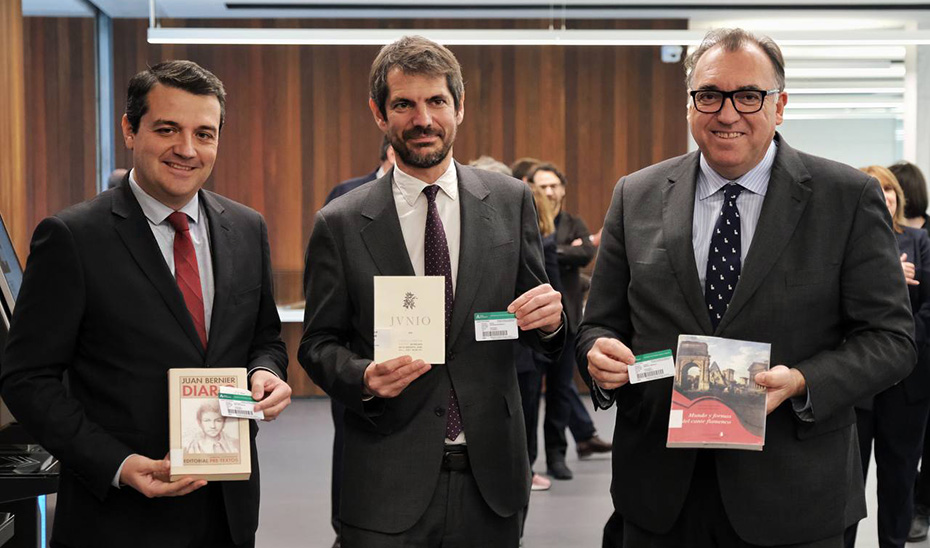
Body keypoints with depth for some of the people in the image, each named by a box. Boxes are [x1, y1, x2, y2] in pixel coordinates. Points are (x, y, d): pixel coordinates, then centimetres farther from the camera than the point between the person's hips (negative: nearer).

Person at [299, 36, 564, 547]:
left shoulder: (510, 201, 3)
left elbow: (538, 327, 9)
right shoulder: (340, 224, -2)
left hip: (490, 476, 2)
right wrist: (363, 378, -17)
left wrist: (550, 318, -13)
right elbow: (318, 344, 3)